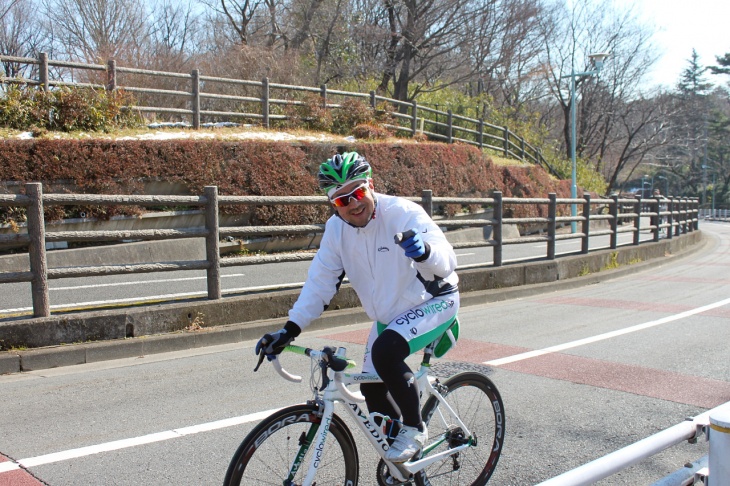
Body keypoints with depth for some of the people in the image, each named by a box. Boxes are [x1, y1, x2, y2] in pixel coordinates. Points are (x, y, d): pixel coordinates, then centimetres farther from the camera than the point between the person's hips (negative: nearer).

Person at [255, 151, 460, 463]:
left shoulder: (403, 213, -25)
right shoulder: (336, 229, -9)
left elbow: (447, 261, -31)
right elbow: (320, 282, -6)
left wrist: (423, 250, -55)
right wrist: (289, 331, -15)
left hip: (434, 302, -6)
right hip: (388, 316, 6)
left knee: (385, 352, -31)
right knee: (373, 391, 5)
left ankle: (414, 428, -7)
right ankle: (398, 464, 31)